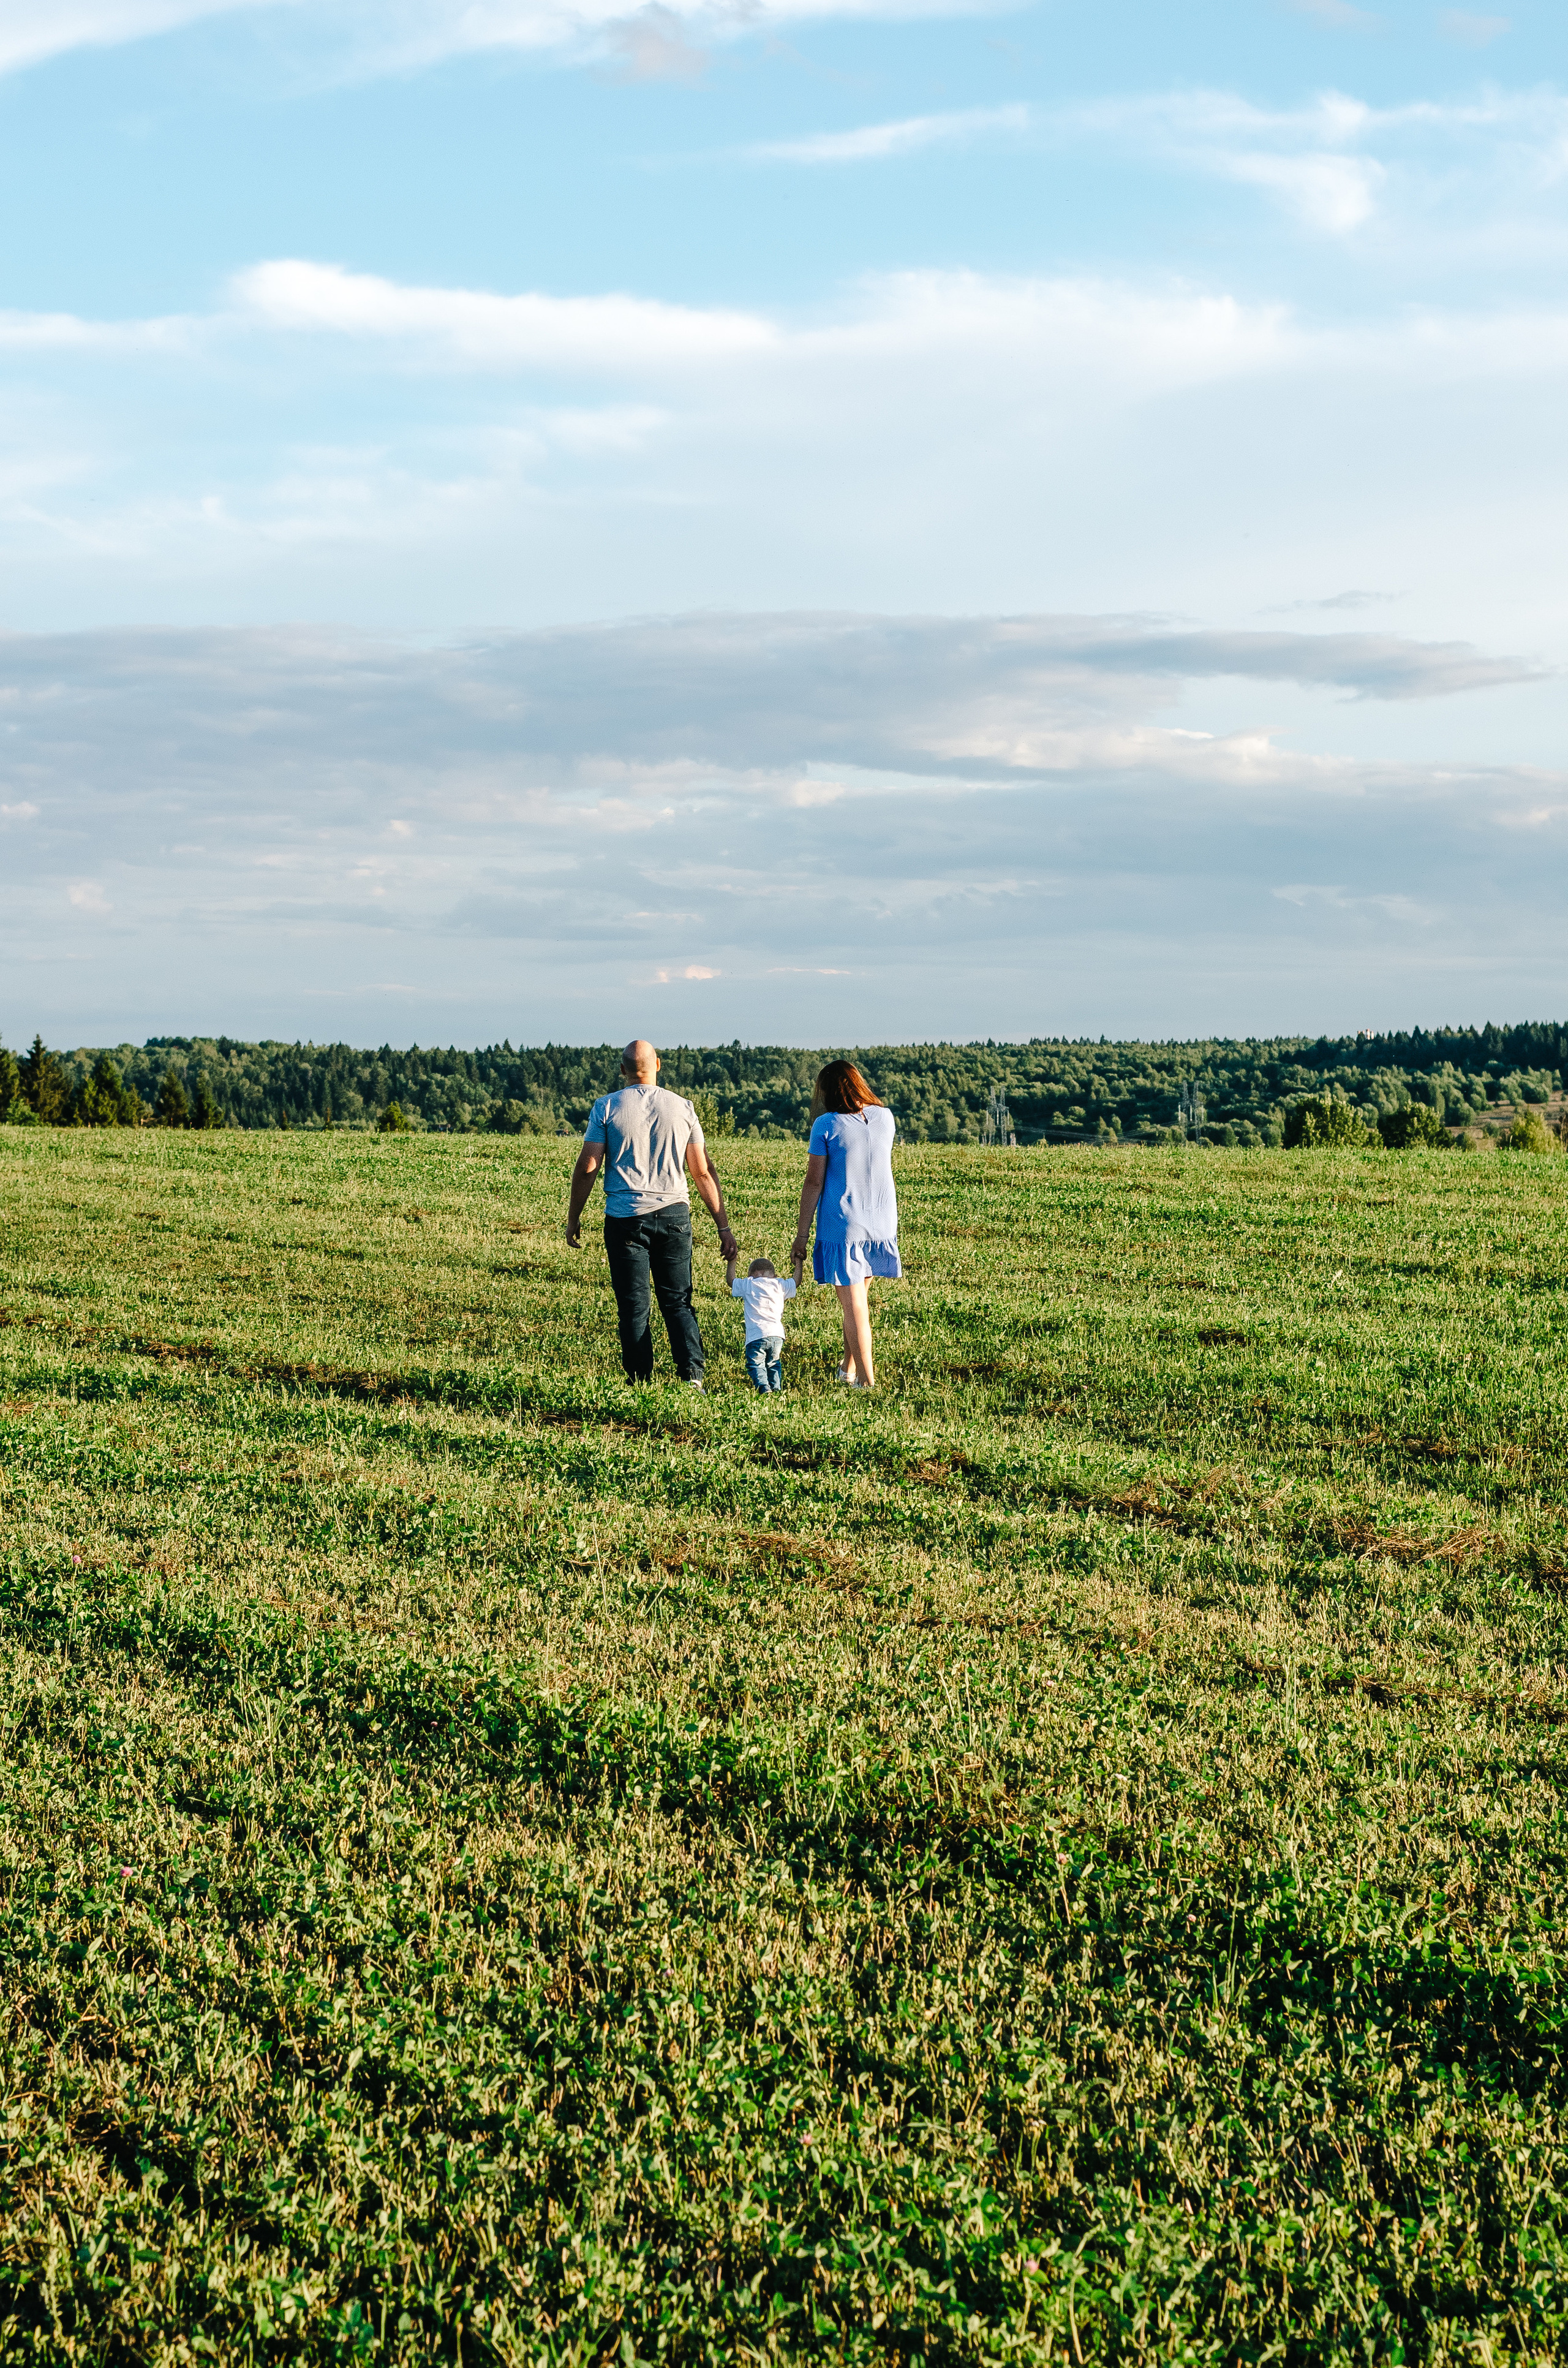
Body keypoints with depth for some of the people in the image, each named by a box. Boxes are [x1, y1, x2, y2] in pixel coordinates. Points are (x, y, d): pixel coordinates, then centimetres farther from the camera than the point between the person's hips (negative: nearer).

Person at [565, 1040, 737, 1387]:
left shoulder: (606, 1107, -2)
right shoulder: (682, 1108, 4)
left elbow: (586, 1168, -3)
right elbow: (703, 1173, 5)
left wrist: (573, 1219, 8)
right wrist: (724, 1228, 10)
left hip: (625, 1219, -2)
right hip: (674, 1215, 2)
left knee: (634, 1308, 4)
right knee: (678, 1302, 8)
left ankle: (640, 1384, 4)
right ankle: (692, 1375, -7)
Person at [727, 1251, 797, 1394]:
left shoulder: (748, 1285, 7)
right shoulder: (780, 1285, 11)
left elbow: (730, 1280, 22)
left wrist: (732, 1262, 32)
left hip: (756, 1336, -3)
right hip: (777, 1335, 3)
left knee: (755, 1364, -4)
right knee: (773, 1364, 19)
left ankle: (764, 1386, -26)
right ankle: (776, 1387, 5)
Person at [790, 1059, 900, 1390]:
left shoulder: (827, 1124, -11)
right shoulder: (886, 1118, 3)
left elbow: (813, 1182, -10)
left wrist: (802, 1234, -4)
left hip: (841, 1224, -5)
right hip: (881, 1222, 5)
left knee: (852, 1303, 0)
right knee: (857, 1297, 21)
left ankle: (866, 1379, -1)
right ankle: (849, 1367, 29)